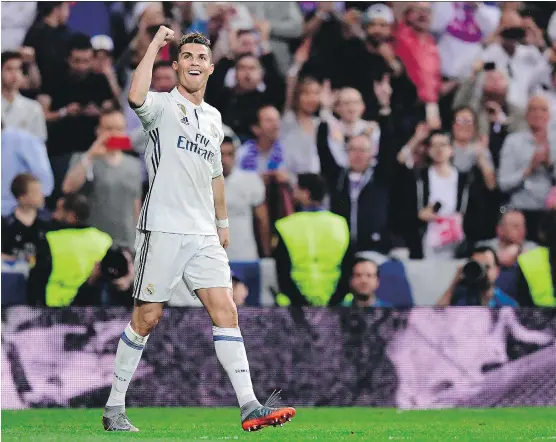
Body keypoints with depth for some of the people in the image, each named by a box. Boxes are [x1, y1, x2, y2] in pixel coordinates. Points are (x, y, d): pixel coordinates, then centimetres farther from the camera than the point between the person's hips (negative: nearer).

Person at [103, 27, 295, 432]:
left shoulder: (214, 118, 17)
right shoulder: (163, 106, -4)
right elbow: (136, 97, -29)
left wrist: (223, 223, 29)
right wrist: (156, 43, -22)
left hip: (203, 235, 6)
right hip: (163, 230, -6)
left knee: (226, 311, -4)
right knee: (147, 318, -1)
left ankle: (249, 407, -7)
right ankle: (114, 408, 11)